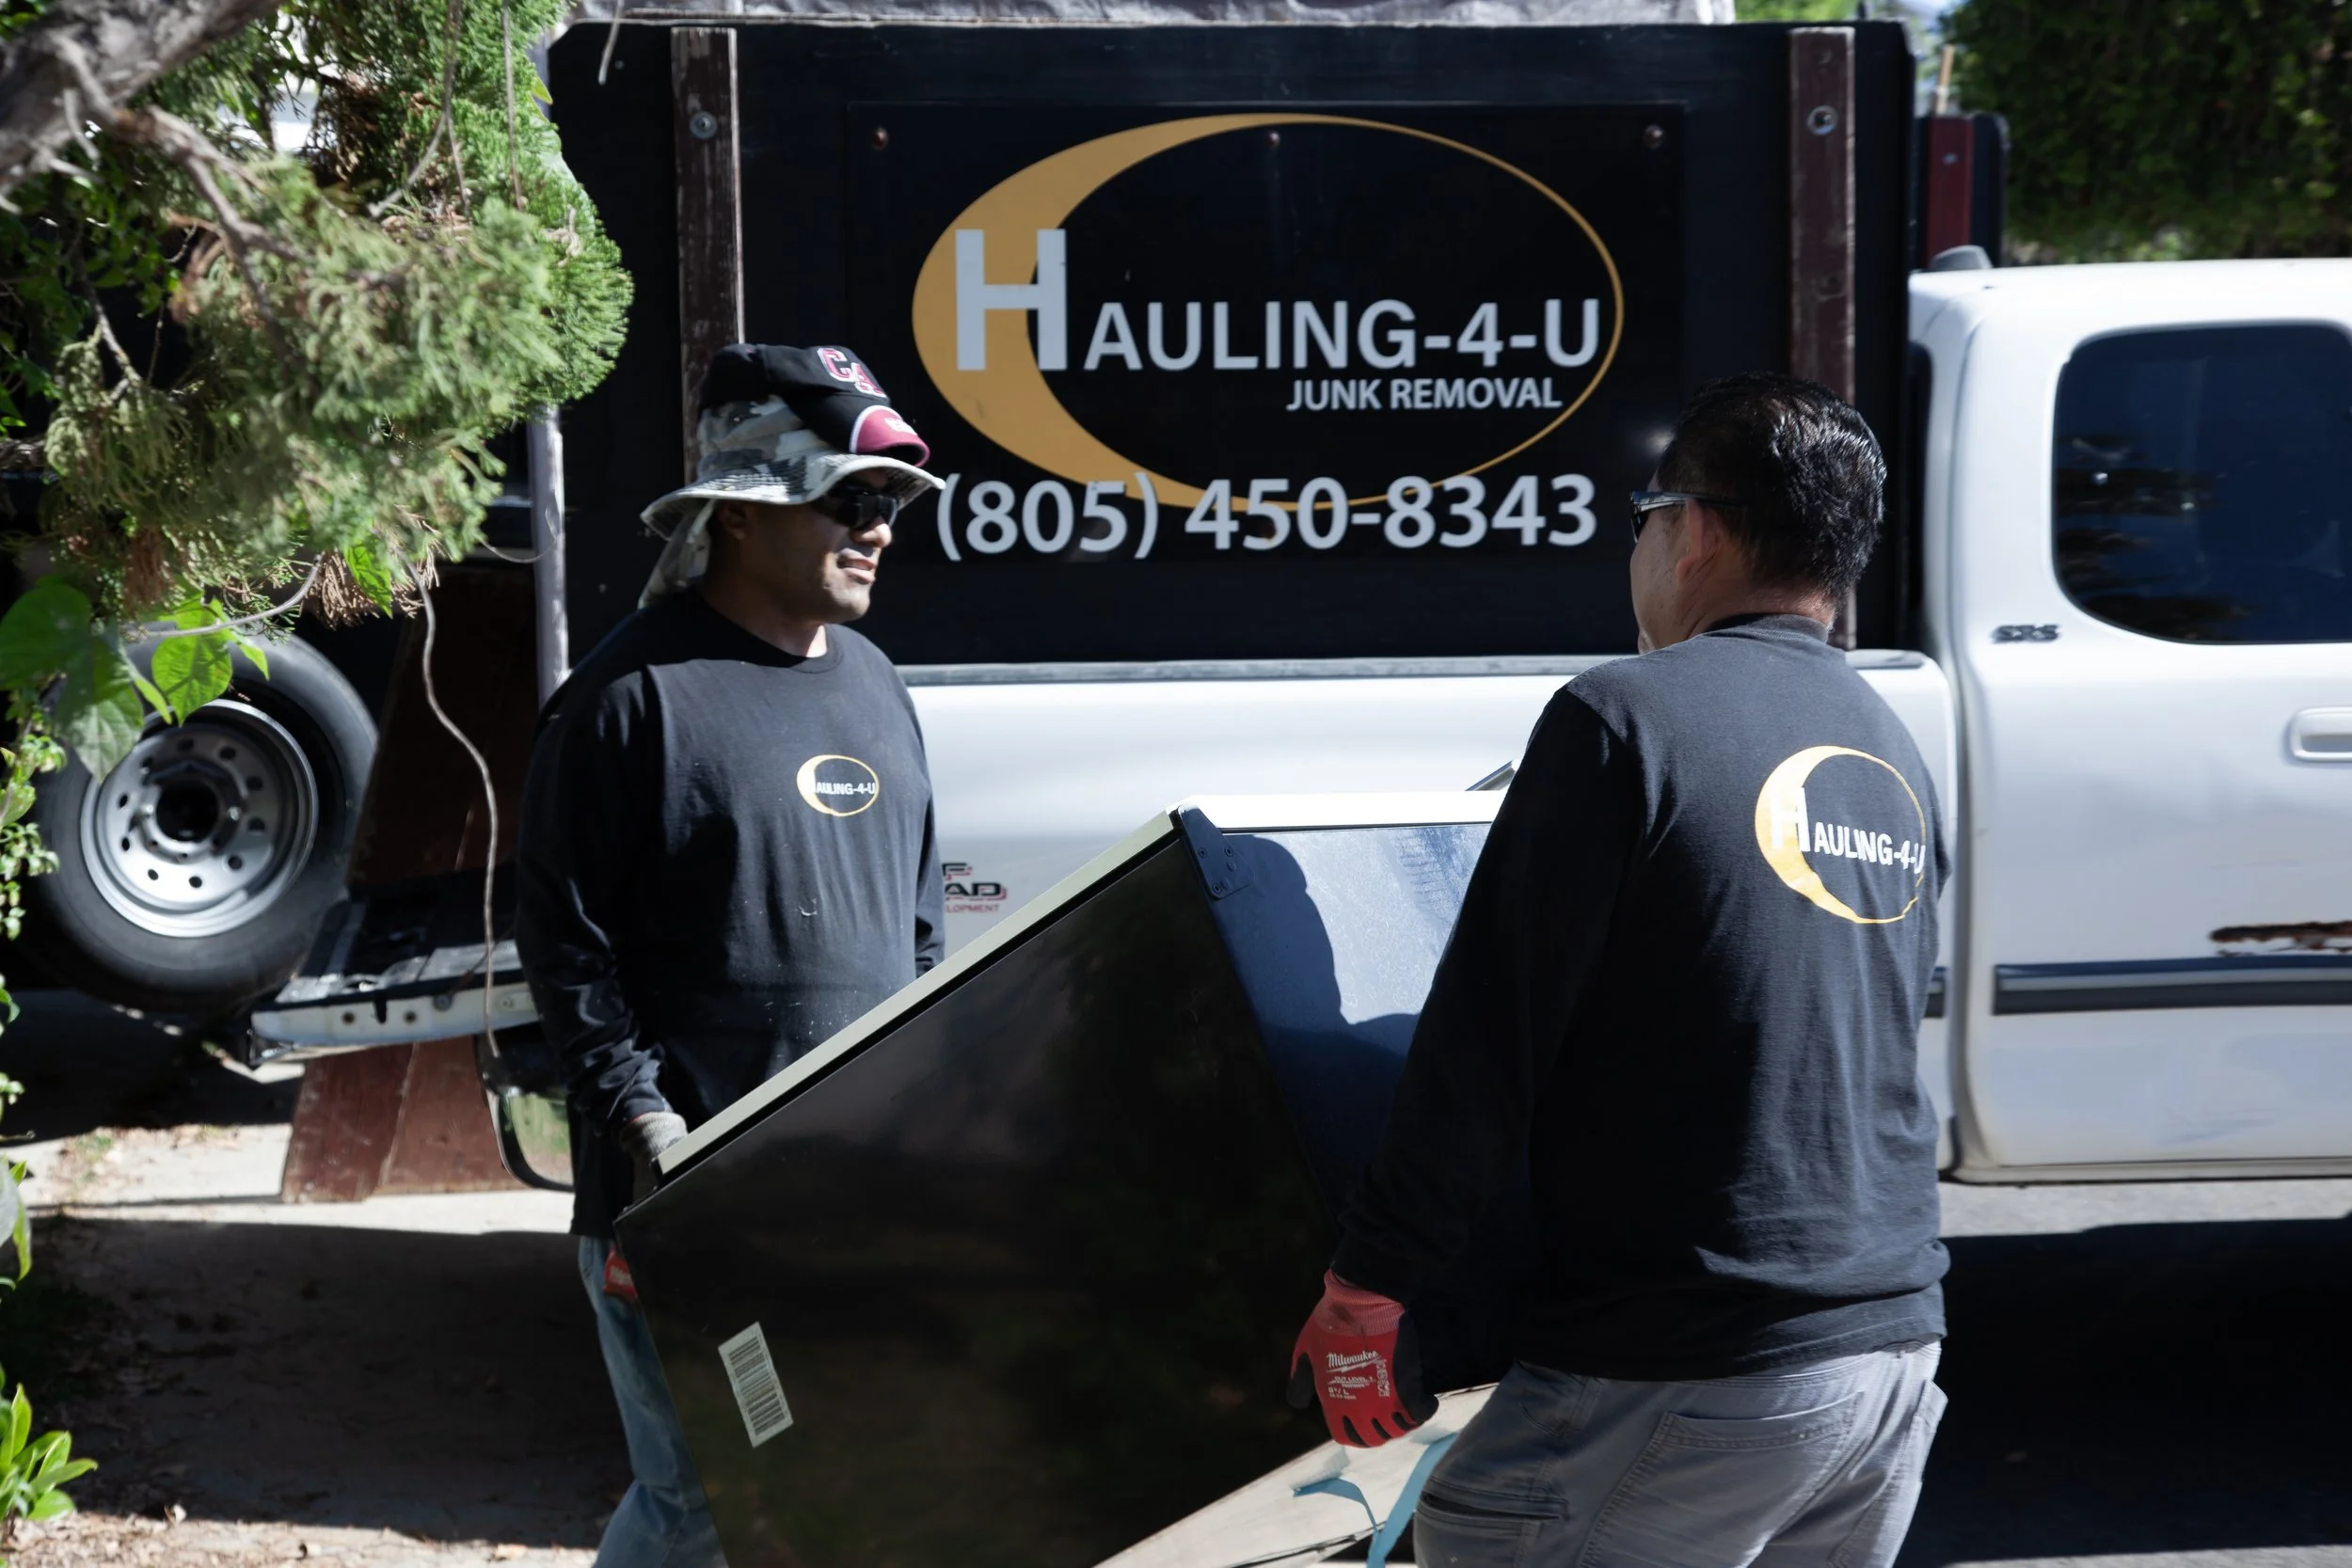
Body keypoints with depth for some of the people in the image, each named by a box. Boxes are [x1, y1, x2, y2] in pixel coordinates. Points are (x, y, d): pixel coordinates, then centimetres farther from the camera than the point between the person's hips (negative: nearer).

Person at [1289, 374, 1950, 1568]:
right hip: (1897, 1347, 8)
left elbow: (1487, 1035, -13)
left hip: (1692, 1375, -8)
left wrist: (1363, 1290, -8)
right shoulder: (1895, 760, 14)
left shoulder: (1629, 717, -11)